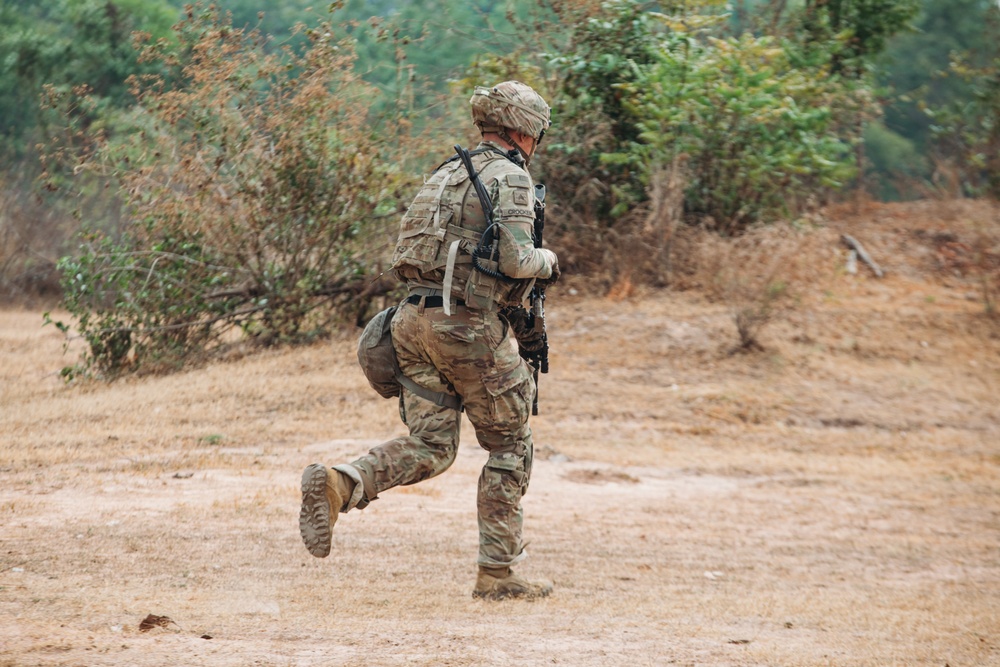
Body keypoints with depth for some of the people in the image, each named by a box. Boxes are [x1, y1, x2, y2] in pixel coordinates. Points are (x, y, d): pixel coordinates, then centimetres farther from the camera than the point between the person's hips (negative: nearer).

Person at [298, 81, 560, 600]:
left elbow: (406, 256, 20)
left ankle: (339, 484, -20)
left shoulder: (446, 174, 19)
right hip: (469, 324, -7)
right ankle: (498, 572, 8)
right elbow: (515, 260, -17)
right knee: (510, 445, 8)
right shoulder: (509, 176, -6)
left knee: (429, 446, 6)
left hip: (415, 319, 7)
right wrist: (547, 261, 3)